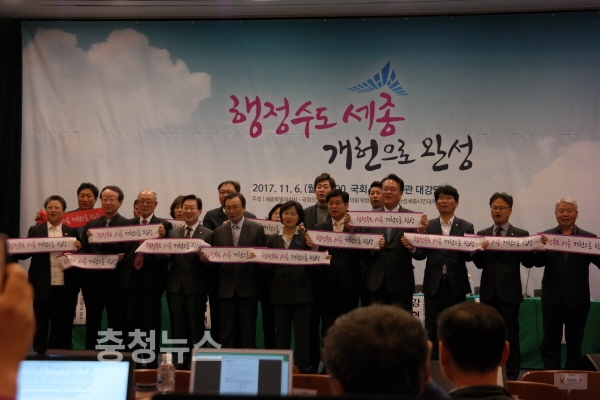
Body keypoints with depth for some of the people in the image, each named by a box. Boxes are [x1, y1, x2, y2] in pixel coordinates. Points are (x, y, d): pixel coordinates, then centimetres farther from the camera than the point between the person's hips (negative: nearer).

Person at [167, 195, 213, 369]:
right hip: (176, 287, 4)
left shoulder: (208, 234, 0)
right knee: (178, 329, 9)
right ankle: (181, 361, 16)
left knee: (196, 329, 2)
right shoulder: (173, 233, 12)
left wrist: (202, 256, -28)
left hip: (196, 288, -4)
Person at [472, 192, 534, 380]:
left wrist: (526, 248, -22)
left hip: (509, 293, -3)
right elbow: (479, 264, 0)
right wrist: (480, 250, -20)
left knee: (511, 335, 2)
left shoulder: (521, 235, 2)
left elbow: (529, 263, -3)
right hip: (489, 292, 3)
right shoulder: (482, 234, 9)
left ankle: (512, 377, 9)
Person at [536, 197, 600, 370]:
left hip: (577, 300, -1)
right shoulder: (546, 236, 3)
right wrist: (540, 246, -24)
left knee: (574, 343, 10)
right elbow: (538, 262, -7)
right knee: (550, 342, 7)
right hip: (553, 299, 1)